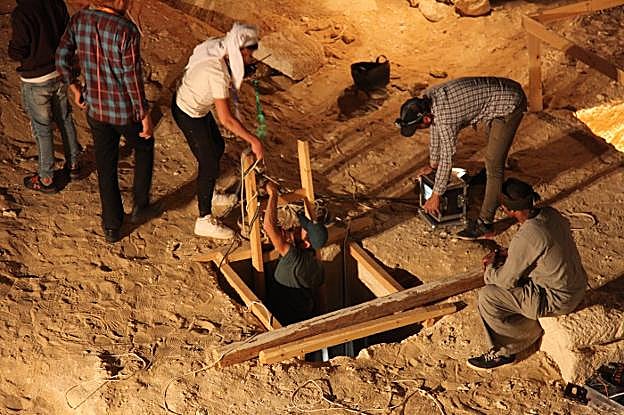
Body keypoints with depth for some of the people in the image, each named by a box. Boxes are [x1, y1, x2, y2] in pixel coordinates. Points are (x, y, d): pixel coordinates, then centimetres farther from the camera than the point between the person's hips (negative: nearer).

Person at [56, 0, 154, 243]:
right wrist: (145, 115, -10)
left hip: (96, 109, 4)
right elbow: (132, 79, -21)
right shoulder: (127, 31, -25)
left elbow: (61, 59, 0)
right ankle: (140, 206, 35)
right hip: (126, 111, -4)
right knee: (144, 148, 27)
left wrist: (74, 88, 16)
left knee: (106, 167, 18)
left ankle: (111, 227, 29)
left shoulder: (79, 20, -8)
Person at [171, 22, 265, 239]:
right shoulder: (217, 72, -36)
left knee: (217, 147, 24)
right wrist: (253, 140, -29)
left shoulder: (217, 48, -12)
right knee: (209, 164, 2)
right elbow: (226, 119, -34)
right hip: (189, 115, -9)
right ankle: (205, 221, 17)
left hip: (195, 105, 9)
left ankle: (208, 194, 47)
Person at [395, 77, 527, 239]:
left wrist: (435, 196, -12)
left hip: (510, 104, -10)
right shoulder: (428, 98, -6)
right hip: (502, 90, 10)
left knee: (493, 163, -11)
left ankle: (485, 224, -6)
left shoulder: (444, 116, -31)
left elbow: (447, 159, -22)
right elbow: (435, 130, 12)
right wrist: (432, 165, 23)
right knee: (493, 147, 32)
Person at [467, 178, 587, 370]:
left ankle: (504, 351, 13)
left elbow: (507, 281, -16)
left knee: (487, 297, -5)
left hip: (557, 299, -9)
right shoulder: (550, 213, -4)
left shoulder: (525, 238, -29)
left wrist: (490, 269, 5)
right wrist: (505, 256, 8)